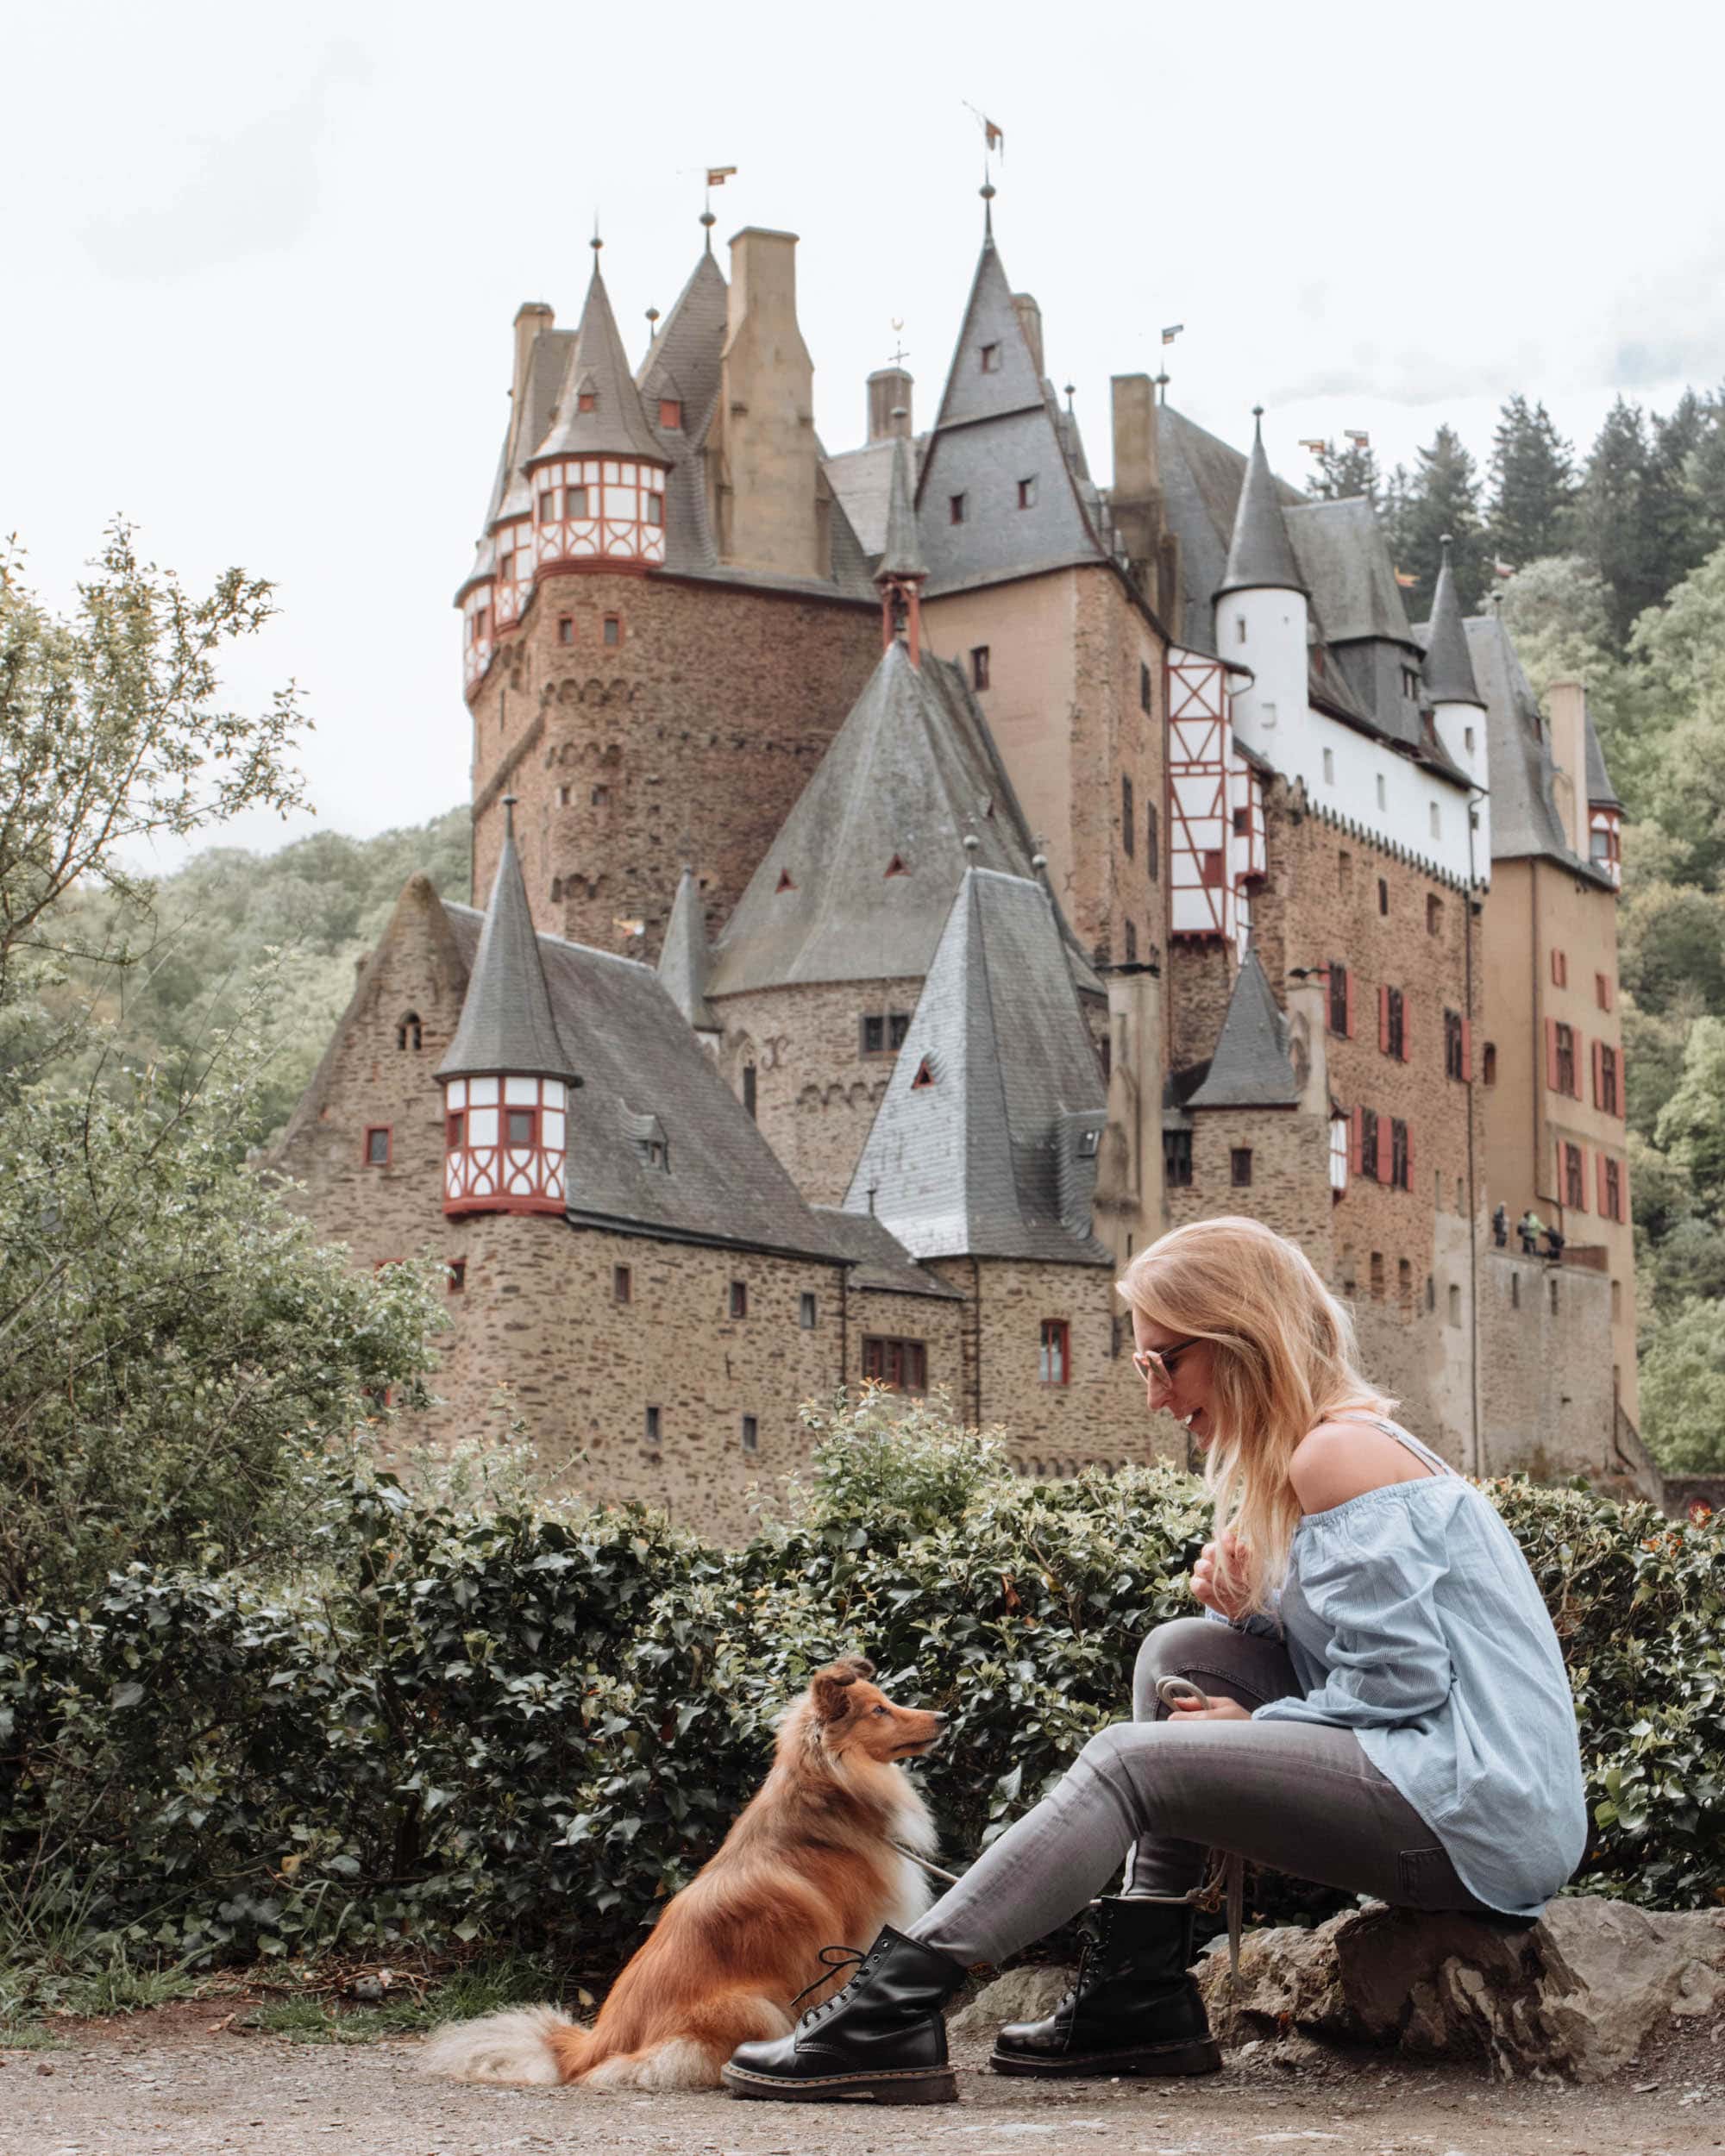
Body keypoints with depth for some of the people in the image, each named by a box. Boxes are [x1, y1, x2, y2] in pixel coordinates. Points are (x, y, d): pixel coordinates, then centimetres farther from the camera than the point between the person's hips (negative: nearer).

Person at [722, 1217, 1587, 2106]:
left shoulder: (1334, 1456, -12)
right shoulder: (1358, 1442, 19)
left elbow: (1402, 1679, -18)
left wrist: (1257, 1723, -5)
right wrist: (1248, 1608, 1)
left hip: (1482, 1818, -10)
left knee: (1131, 1758, -13)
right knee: (1182, 1650, 10)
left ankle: (892, 2006, -16)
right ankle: (1141, 1993, 4)